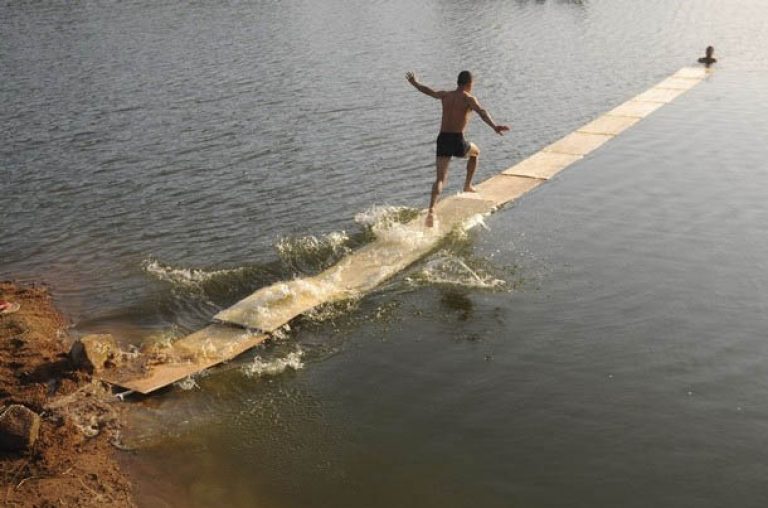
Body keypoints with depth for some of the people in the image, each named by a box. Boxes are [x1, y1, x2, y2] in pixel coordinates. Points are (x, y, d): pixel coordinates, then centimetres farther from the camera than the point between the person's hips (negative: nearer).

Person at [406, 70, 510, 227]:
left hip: (442, 139, 4)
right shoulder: (468, 98, -2)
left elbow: (427, 90, 31)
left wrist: (414, 82, 52)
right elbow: (482, 112, -21)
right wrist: (495, 127, -37)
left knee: (440, 178, -3)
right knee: (475, 152, 32)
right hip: (457, 140, -3)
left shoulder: (445, 95, 14)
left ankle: (431, 210, -24)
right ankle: (468, 185, 36)